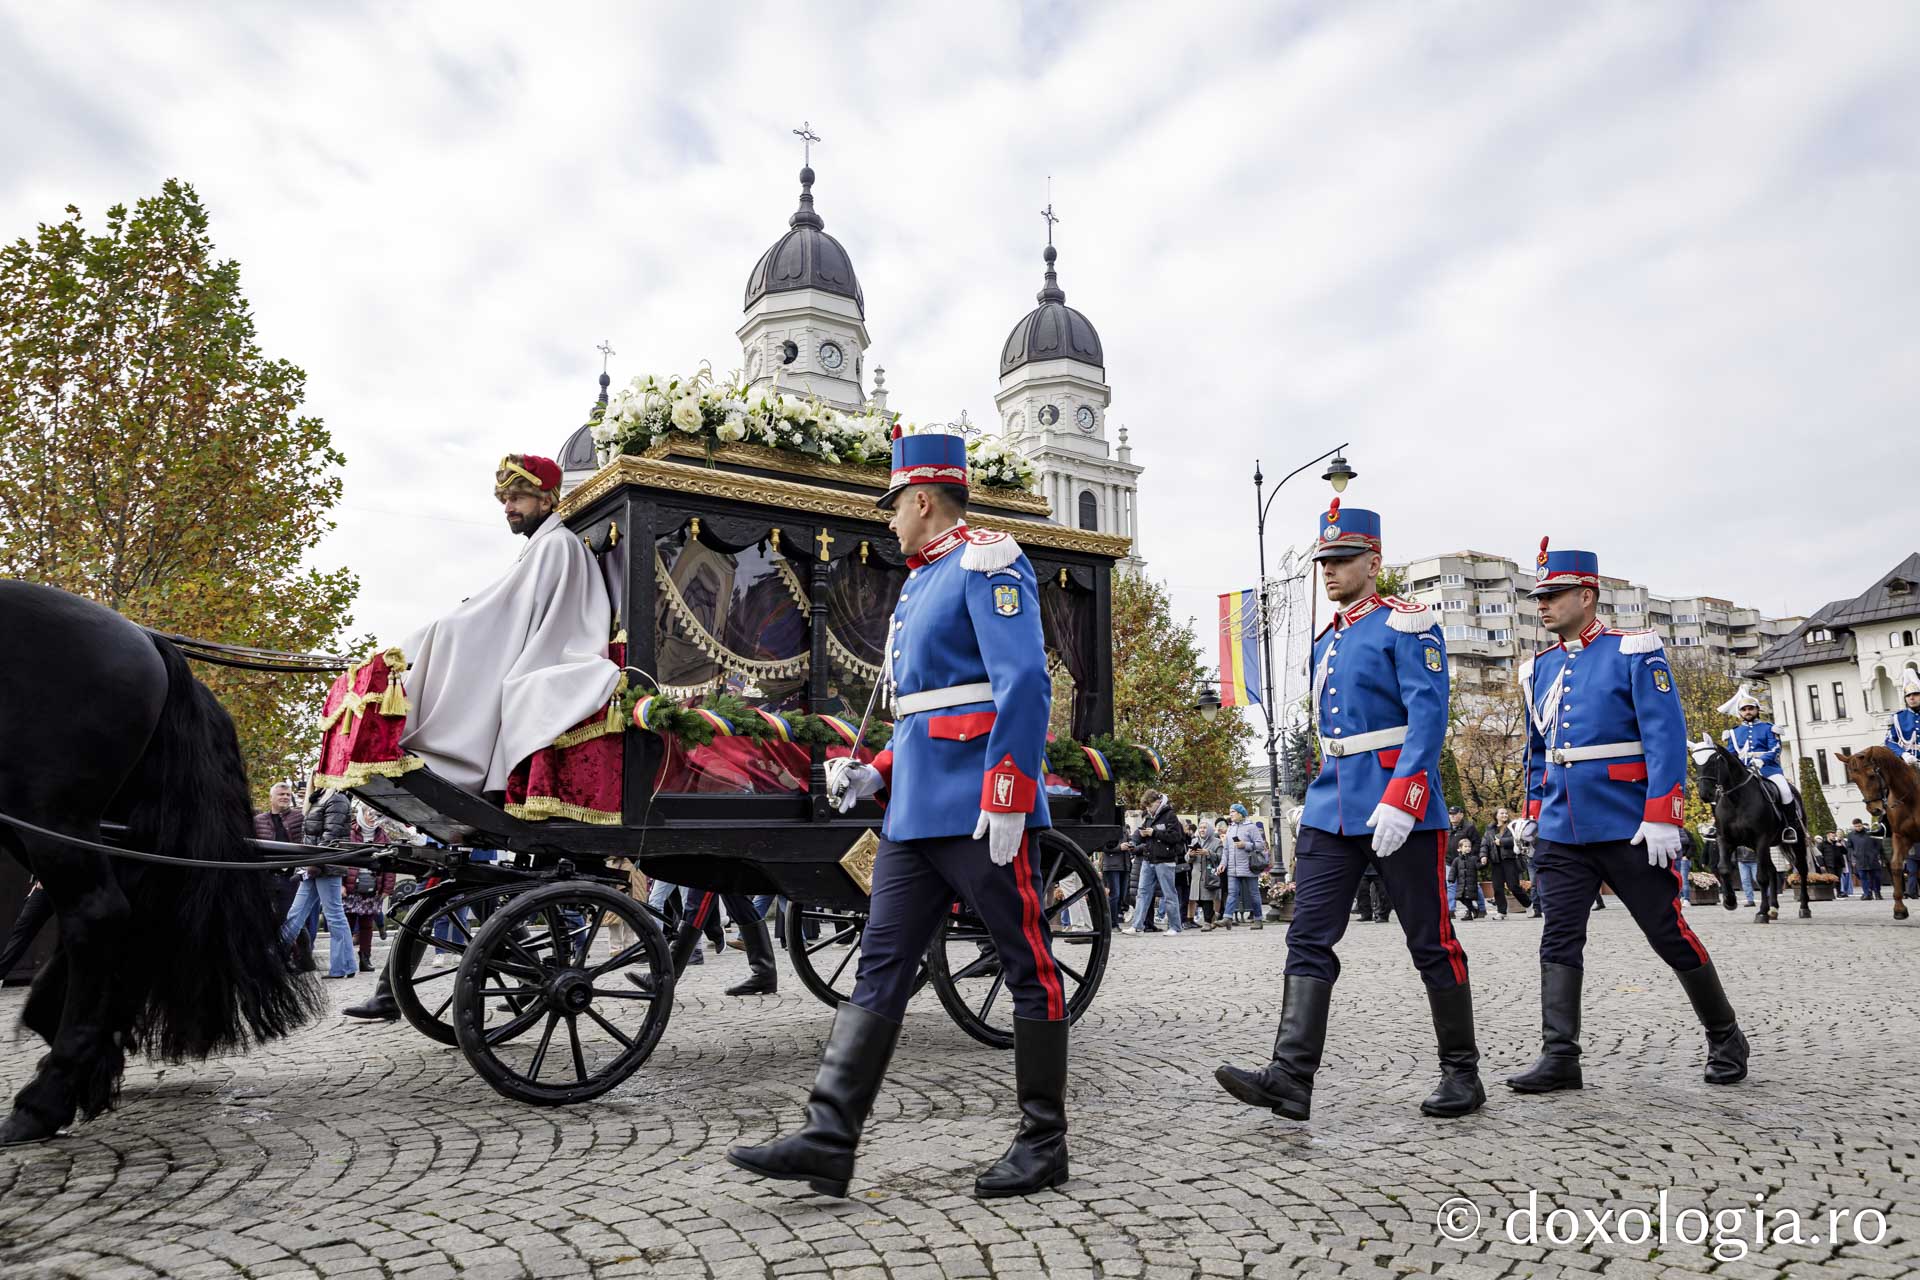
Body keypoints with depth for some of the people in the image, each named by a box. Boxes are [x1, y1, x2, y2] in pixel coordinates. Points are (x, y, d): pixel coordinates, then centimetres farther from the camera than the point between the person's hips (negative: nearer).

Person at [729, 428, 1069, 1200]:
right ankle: (828, 1141, 6)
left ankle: (1044, 1144, 15)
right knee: (881, 968, 4)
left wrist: (1007, 797, -24)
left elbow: (1025, 685, -19)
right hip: (916, 812, 10)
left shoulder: (987, 564, -7)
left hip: (980, 813, -9)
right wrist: (875, 775, 13)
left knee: (1028, 966, 3)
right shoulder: (921, 584, 21)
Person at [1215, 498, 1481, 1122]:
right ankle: (1291, 1077, -6)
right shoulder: (1325, 642, 17)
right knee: (1308, 940, -4)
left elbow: (1428, 715, -16)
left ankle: (1462, 1072, 21)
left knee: (1431, 943, 5)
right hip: (1331, 811, 7)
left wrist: (1399, 799, -26)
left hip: (1401, 811, -7)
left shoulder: (1407, 625, -6)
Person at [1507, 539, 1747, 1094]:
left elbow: (1667, 737, -12)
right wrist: (1534, 814, 16)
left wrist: (1662, 818, -18)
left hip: (1628, 828, -5)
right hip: (1561, 834, 5)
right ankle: (1560, 1057, 4)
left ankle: (1725, 1038, 27)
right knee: (1559, 940, 1)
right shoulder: (1541, 669, 11)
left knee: (1669, 934, 6)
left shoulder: (1634, 652, -6)